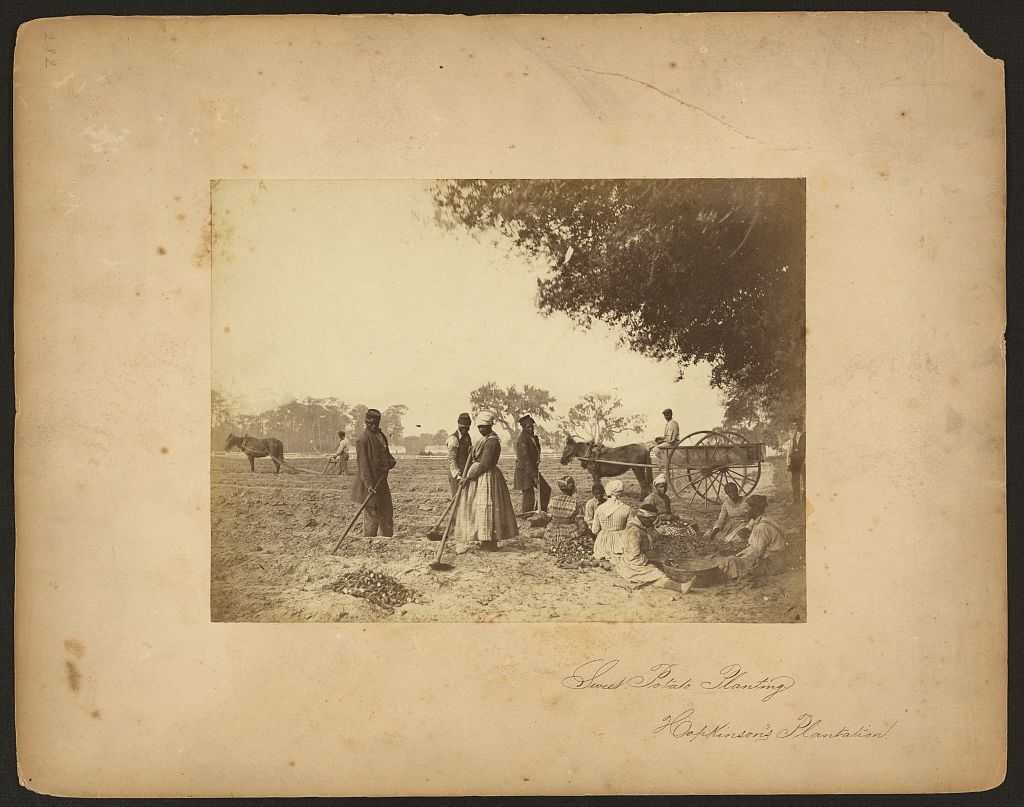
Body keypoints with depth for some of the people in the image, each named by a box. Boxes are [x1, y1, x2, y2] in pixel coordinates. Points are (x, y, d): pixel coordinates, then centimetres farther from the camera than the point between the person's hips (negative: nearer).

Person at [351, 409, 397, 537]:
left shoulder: (380, 435, 12)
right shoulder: (363, 438, -15)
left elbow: (386, 453, 23)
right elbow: (363, 463, -20)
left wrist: (390, 461, -2)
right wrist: (369, 484, -25)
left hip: (381, 481, 9)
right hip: (370, 484, -9)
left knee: (387, 512, 17)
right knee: (372, 515, -4)